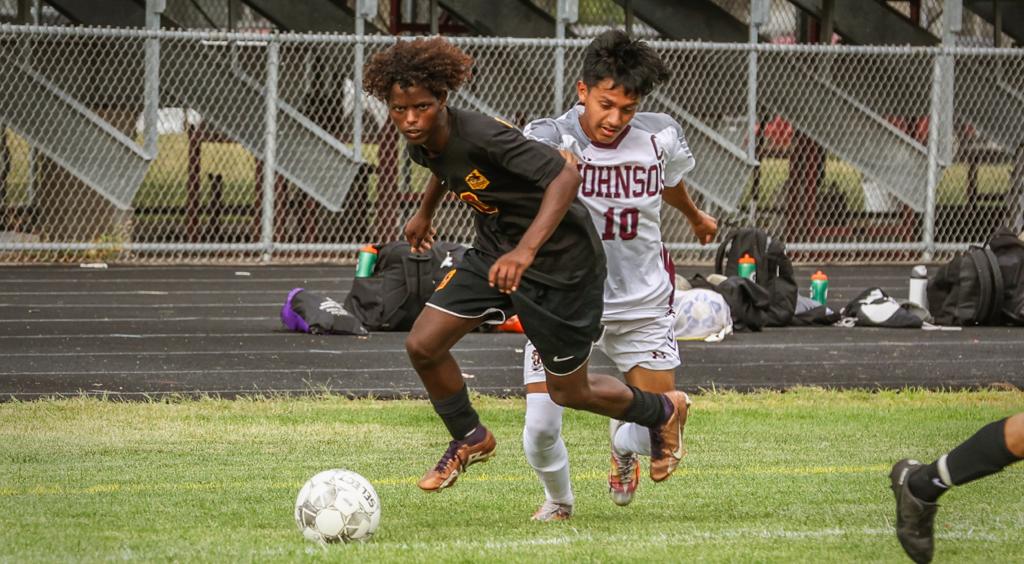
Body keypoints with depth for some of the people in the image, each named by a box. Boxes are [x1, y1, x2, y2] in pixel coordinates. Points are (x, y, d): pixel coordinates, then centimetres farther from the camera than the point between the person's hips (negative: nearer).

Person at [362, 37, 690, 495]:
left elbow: (565, 176, -39)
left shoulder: (481, 135, -33)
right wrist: (424, 212, 33)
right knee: (422, 345, -6)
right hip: (493, 251, 7)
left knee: (569, 392, 7)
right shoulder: (421, 143, -8)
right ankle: (469, 440, 20)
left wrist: (525, 250, -49)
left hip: (560, 263, -7)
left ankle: (664, 411, 36)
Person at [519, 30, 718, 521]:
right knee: (541, 430, -12)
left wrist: (695, 218, 38)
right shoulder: (552, 138, -18)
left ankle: (622, 441, 39)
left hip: (642, 305, 2)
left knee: (657, 434, -2)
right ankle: (558, 499, 25)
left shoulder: (660, 137, -7)